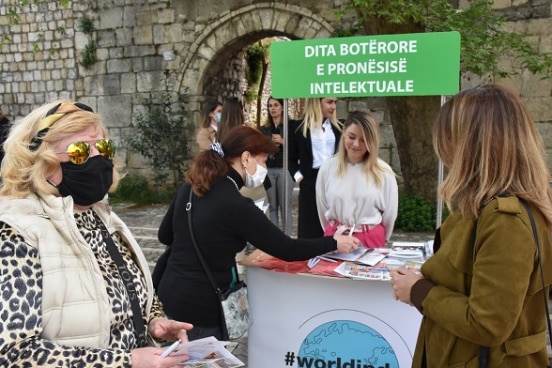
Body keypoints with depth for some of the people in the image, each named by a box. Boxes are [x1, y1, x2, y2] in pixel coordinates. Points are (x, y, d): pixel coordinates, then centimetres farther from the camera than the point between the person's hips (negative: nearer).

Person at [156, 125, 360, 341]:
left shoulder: (190, 187, 1)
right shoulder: (235, 206, -20)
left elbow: (165, 236, 13)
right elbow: (286, 250, -15)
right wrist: (333, 243, -3)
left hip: (170, 295, 7)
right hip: (198, 306, -7)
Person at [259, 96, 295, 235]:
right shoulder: (263, 129, 13)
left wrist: (283, 142, -16)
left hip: (284, 169, -4)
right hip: (268, 170, 4)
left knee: (284, 206, -5)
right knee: (272, 206, 6)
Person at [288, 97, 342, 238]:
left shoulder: (339, 127, 9)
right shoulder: (299, 127, 2)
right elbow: (291, 158, 8)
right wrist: (298, 176, -6)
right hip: (311, 182, -2)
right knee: (311, 228, 3)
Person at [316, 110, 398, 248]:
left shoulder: (383, 172, -8)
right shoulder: (328, 168, -5)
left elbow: (390, 213, 2)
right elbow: (322, 209, 6)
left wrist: (378, 239, 10)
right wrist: (333, 233, 13)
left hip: (371, 241, -1)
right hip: (336, 239, 1)